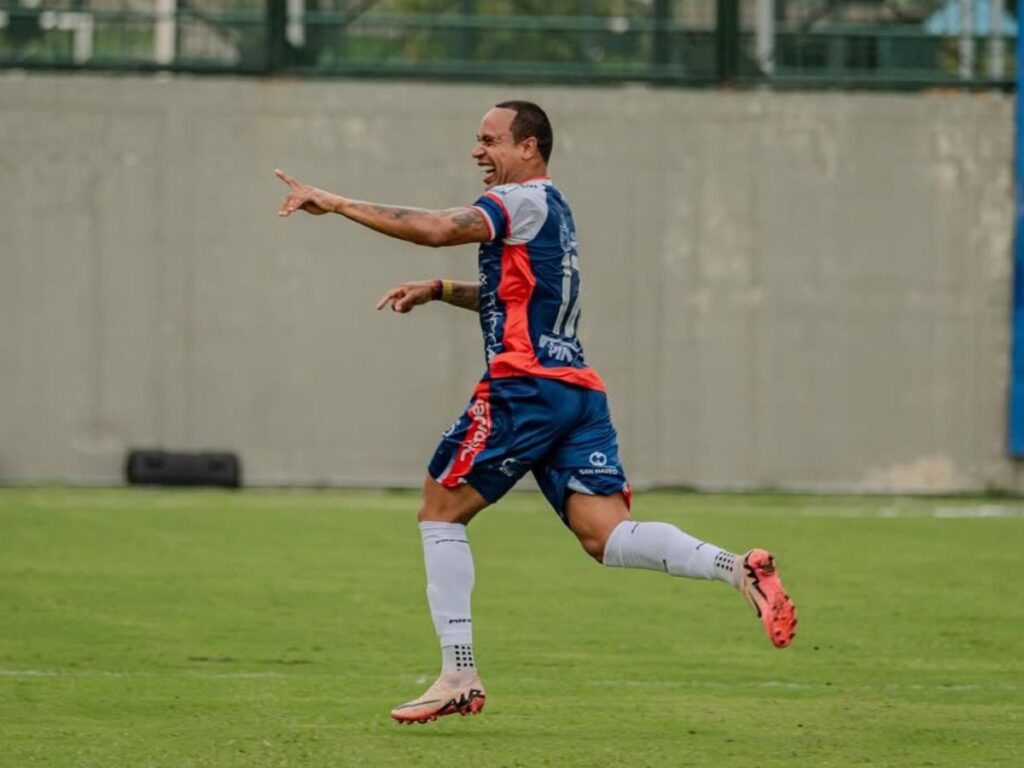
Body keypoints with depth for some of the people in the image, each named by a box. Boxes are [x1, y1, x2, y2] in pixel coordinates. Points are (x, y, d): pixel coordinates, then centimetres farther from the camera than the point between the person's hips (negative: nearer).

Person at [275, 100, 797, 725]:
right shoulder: (551, 210, 24)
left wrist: (335, 204, -15)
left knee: (440, 511, 5)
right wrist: (438, 291, 22)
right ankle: (737, 568, -25)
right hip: (578, 391, 9)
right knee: (606, 535, -4)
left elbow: (435, 229, -20)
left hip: (525, 387, -9)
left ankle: (460, 676, 1)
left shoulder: (526, 201, -6)